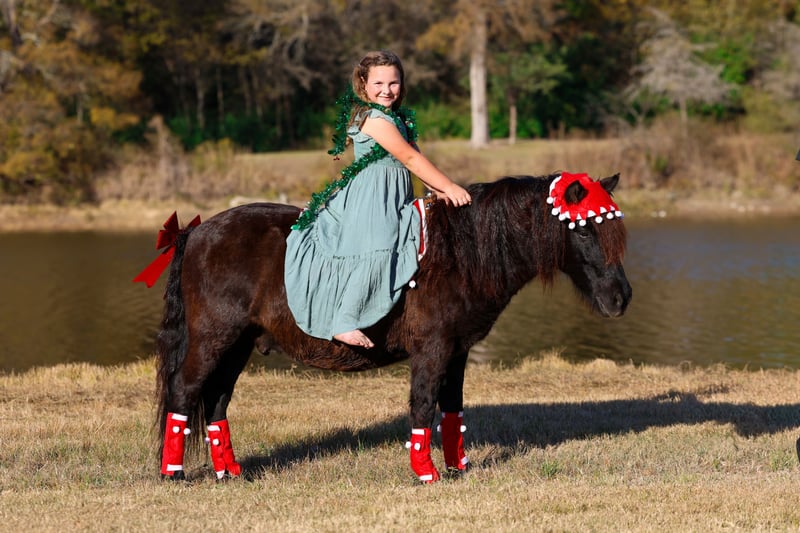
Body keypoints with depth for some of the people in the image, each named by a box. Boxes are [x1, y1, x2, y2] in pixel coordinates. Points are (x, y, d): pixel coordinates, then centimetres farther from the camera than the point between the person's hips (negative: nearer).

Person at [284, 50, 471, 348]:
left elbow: (416, 160, 12)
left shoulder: (400, 119, 16)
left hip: (394, 202, 10)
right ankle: (344, 323, -23)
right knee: (373, 251, -23)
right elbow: (410, 158, -16)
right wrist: (449, 187, -13)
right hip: (368, 199, -10)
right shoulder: (373, 118, -13)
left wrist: (437, 189, -4)